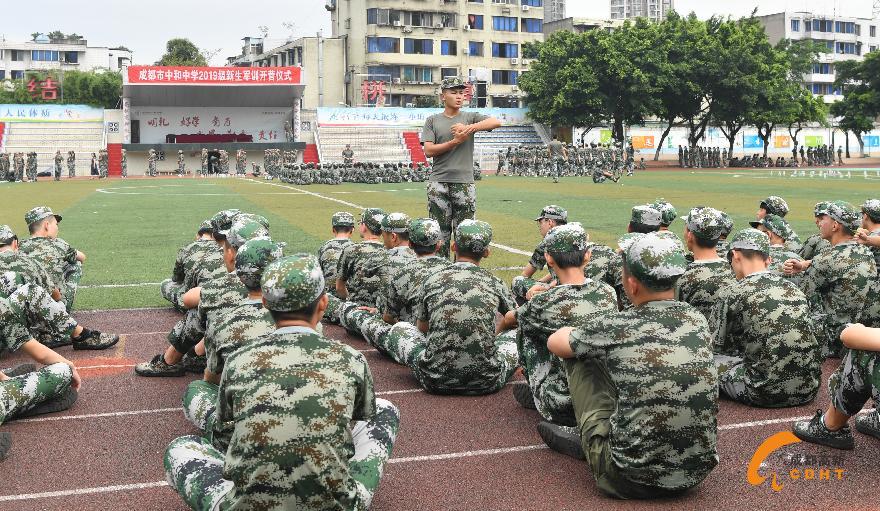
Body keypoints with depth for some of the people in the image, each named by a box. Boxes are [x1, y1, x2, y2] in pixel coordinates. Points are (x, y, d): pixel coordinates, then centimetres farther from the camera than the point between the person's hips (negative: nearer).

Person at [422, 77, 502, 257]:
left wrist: (469, 128, -17)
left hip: (464, 183, 0)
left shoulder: (471, 117, 10)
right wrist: (456, 141, -10)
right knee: (440, 232, 1)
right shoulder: (433, 120, 10)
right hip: (439, 183, 0)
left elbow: (496, 122, -8)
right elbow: (429, 151, -2)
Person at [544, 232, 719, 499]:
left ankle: (591, 444, 29)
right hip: (696, 474, 5)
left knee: (579, 357, 10)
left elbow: (555, 342, 9)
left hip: (631, 478, -5)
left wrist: (575, 332, 31)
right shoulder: (697, 320, 1)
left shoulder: (616, 328, -11)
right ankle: (584, 444, 35)